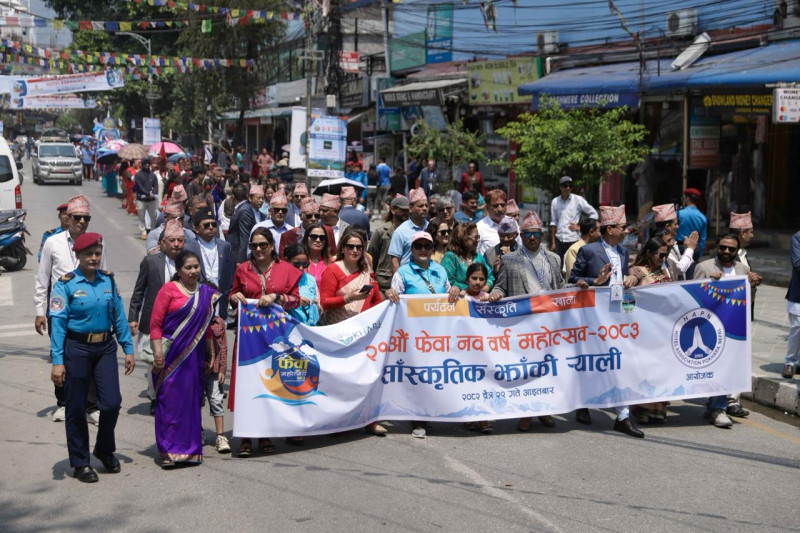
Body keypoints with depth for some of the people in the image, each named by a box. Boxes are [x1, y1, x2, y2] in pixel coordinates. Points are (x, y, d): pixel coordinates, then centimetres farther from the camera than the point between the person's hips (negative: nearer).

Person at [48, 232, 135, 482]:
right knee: (76, 408, 5)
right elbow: (57, 323, -13)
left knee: (112, 402, -1)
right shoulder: (66, 284, -9)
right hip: (77, 348, -3)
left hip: (105, 347, 3)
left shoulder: (108, 280, 4)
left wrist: (128, 349, 3)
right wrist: (57, 361, -17)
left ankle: (105, 450, 26)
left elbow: (119, 316, 6)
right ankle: (80, 462, 21)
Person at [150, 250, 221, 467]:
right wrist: (158, 353, -15)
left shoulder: (205, 292, 12)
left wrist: (210, 355, 18)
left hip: (194, 355, 5)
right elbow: (155, 324, -7)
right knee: (170, 400, -3)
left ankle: (189, 448, 19)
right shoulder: (169, 289, -4)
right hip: (171, 354, -5)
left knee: (191, 400, 8)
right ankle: (168, 452, 3)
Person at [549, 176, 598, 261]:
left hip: (573, 241, -3)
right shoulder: (555, 202, 6)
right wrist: (553, 243, 8)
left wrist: (580, 227, -4)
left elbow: (594, 214, 2)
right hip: (559, 241, 3)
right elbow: (553, 223, 10)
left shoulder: (578, 200, -2)